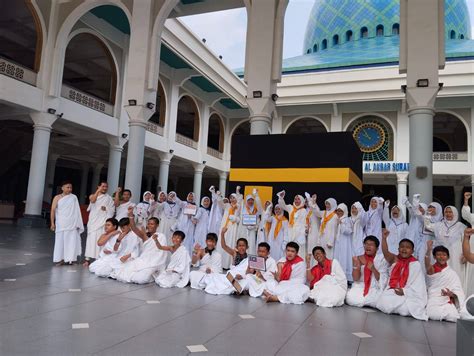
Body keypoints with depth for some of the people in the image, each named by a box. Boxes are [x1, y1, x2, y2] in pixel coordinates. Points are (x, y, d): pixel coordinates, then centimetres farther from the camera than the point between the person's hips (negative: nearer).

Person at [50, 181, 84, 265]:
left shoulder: (74, 197, 6)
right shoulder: (57, 197, 3)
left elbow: (77, 211, 7)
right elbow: (53, 210, -1)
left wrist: (77, 223, 2)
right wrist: (52, 223, -7)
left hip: (72, 224, 1)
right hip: (61, 224, -1)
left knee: (71, 241, -4)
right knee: (60, 241, 2)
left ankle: (70, 258, 1)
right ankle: (60, 259, 10)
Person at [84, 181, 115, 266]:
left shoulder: (109, 198, 9)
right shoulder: (93, 195, 13)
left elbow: (112, 210, 5)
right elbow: (92, 200, -12)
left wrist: (106, 208, -12)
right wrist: (98, 190, -11)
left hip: (103, 222, -1)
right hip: (93, 221, 1)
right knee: (91, 239, -3)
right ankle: (87, 259, 0)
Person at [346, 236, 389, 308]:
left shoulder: (381, 259, -1)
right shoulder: (359, 259, 3)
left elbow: (383, 280, -5)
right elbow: (356, 279, -3)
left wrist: (373, 269, -22)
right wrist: (356, 265, -19)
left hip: (376, 289, -1)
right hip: (360, 288, 1)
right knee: (351, 299, -27)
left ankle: (361, 301, 2)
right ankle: (366, 302, 7)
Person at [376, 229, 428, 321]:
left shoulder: (415, 264, -2)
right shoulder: (394, 260, 3)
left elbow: (418, 283, -5)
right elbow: (385, 252, -17)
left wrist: (405, 291, -18)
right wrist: (384, 238, -33)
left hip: (409, 294, -2)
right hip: (392, 291, 2)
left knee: (404, 310, -27)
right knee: (384, 304, -25)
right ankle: (397, 306, 7)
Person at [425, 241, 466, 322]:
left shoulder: (452, 273, 9)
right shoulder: (432, 269, 1)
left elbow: (458, 291, 4)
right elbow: (427, 265, -24)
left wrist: (451, 294, -20)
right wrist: (429, 250, -42)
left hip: (447, 301, 1)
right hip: (433, 301, -1)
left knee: (452, 316, -28)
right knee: (434, 315, -29)